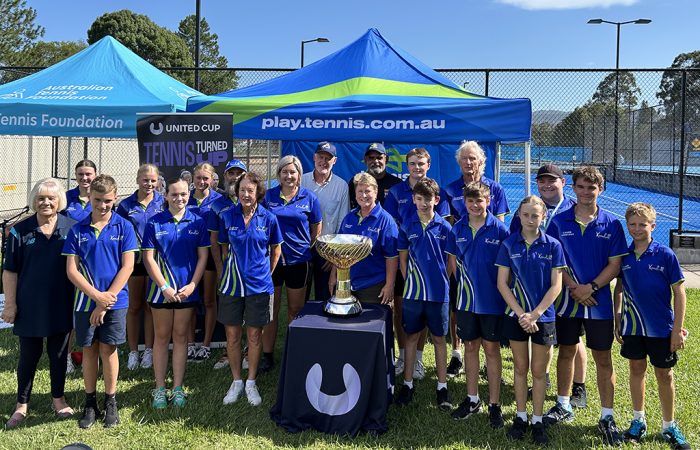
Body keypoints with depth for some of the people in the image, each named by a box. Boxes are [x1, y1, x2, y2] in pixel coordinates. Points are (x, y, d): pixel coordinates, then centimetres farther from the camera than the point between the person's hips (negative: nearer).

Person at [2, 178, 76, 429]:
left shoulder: (71, 228, -1)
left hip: (61, 305, 1)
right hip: (30, 306, 0)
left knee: (59, 353, 13)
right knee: (29, 355, 10)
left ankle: (58, 399, 29)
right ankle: (22, 405, 25)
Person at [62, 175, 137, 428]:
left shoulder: (123, 227, -3)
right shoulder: (78, 230, 1)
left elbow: (127, 267, -7)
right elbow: (71, 270, -2)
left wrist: (107, 298, -11)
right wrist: (97, 296, -13)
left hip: (115, 301, -2)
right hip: (85, 301, 2)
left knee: (108, 350, 5)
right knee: (89, 350, 9)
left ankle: (111, 402, 19)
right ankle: (90, 404, 22)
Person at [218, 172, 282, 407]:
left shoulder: (268, 218, -5)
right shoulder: (227, 216, -3)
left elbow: (276, 250, 8)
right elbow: (224, 248, 10)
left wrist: (265, 273, 9)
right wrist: (232, 269, 9)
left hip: (258, 285, -1)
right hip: (231, 284, 1)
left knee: (254, 336, 8)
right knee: (232, 336, 7)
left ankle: (251, 382, 23)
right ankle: (236, 381, 24)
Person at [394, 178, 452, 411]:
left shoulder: (444, 227, -3)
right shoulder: (407, 225, 0)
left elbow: (451, 260, 4)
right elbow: (402, 258, 6)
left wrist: (442, 281, -1)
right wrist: (410, 280, 0)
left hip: (439, 292, -1)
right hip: (413, 291, 1)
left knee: (439, 338, 9)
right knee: (412, 336, 11)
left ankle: (442, 387, 19)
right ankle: (408, 383, 23)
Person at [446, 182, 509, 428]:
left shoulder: (499, 229, -8)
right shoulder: (458, 229, 1)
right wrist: (463, 283, 5)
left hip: (492, 299, -3)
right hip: (466, 299, 3)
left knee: (492, 349, 5)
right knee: (470, 347, 13)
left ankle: (494, 404, 16)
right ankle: (472, 399, 26)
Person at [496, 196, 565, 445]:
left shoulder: (552, 246, -5)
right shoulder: (509, 244, -3)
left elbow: (555, 286, -7)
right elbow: (502, 283, -4)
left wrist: (534, 315, -13)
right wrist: (521, 313, -12)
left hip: (543, 316, -1)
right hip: (516, 316, 1)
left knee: (538, 371, 8)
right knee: (520, 368, 12)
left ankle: (537, 420, 21)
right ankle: (520, 417, 25)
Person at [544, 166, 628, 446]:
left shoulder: (611, 224, -2)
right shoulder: (559, 222, -1)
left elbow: (615, 264, -4)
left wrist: (590, 287, -16)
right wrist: (574, 287, -14)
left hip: (599, 301, -1)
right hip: (567, 300, 1)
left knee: (603, 358, 5)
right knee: (566, 351, 13)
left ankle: (607, 417, 16)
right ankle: (563, 406, 29)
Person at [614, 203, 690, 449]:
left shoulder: (665, 254, -12)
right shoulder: (624, 256, -3)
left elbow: (679, 292, -9)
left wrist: (677, 329, -10)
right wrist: (617, 321, 7)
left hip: (661, 328, -3)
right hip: (632, 326, 3)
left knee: (664, 375, 9)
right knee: (636, 370, 14)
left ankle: (669, 426, 25)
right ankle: (638, 420, 29)